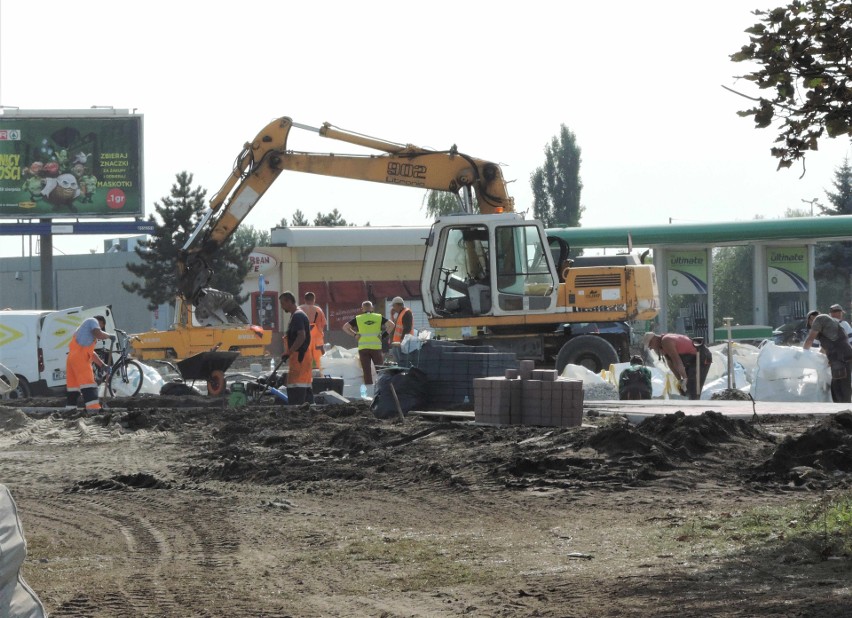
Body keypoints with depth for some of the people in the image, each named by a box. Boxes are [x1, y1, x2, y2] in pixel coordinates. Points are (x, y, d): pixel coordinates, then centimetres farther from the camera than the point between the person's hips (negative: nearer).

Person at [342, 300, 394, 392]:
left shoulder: (358, 319, 6)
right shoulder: (379, 317, 5)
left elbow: (345, 327, 3)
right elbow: (391, 325, -3)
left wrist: (355, 335, 4)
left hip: (363, 347, 0)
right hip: (376, 346, 0)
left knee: (366, 370, 3)